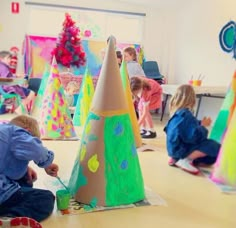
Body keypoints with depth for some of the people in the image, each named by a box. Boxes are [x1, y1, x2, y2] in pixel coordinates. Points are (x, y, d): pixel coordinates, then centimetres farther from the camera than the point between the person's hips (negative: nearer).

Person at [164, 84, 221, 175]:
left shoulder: (176, 112, 7)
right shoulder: (186, 114, -21)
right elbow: (195, 136, -23)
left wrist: (200, 123, 11)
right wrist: (203, 125, -6)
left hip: (175, 148, 10)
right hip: (180, 149, -10)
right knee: (215, 146, -16)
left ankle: (177, 159, 6)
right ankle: (185, 160, -12)